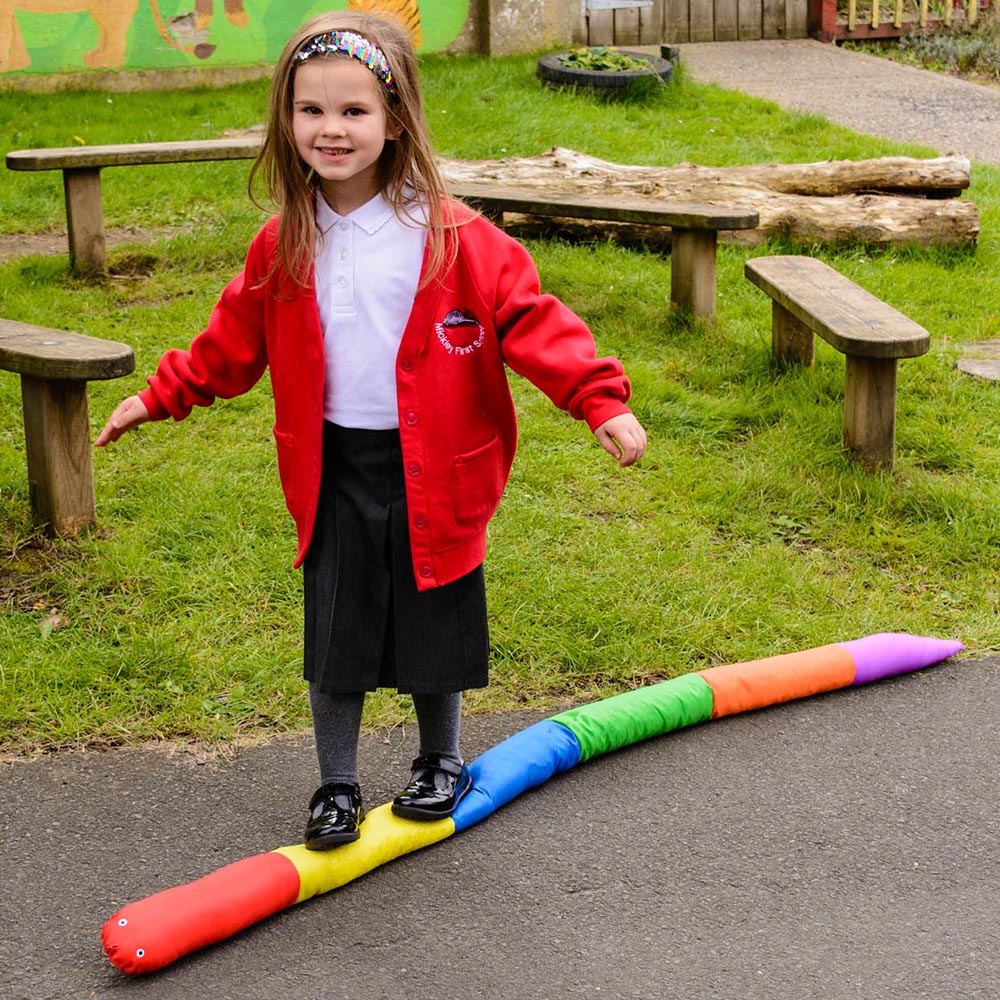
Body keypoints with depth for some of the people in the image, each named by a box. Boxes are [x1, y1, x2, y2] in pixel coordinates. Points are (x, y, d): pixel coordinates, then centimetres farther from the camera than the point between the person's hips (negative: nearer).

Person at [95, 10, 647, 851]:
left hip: (429, 468, -2)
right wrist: (162, 396, 13)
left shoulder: (455, 239, -12)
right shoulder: (286, 247, 0)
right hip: (334, 469, 3)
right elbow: (234, 339, 13)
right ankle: (337, 785, 27)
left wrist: (601, 399, -23)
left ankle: (441, 763, 37)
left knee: (433, 626, 12)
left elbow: (531, 322, -13)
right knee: (334, 634, 8)